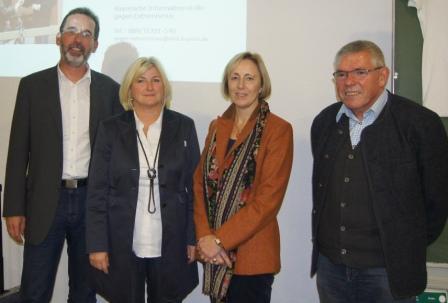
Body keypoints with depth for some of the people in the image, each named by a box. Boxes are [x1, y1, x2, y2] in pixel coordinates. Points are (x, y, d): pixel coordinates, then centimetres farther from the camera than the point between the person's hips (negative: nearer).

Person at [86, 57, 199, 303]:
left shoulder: (183, 127, 1)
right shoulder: (111, 129, 0)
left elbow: (195, 187, 3)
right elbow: (97, 192, 0)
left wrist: (194, 238, -1)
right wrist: (97, 245, -5)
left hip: (170, 244, 1)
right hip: (122, 244, 0)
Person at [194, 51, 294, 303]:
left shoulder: (278, 129, -8)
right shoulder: (217, 126, 9)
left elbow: (269, 198, -14)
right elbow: (201, 182, 6)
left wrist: (220, 238, -15)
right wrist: (205, 236, -8)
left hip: (252, 254, -5)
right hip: (214, 252, 5)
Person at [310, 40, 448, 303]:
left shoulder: (420, 123, -11)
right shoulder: (324, 122, 5)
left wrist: (409, 250, 2)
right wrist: (326, 242, 12)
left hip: (388, 271, -4)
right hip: (330, 264, 4)